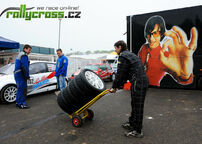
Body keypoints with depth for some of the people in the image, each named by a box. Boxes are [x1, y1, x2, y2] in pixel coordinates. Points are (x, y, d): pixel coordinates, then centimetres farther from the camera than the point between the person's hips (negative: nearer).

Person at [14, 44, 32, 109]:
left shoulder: (20, 55, 20)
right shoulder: (24, 56, -13)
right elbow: (25, 67, -21)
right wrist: (27, 76, -13)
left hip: (17, 75, 10)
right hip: (21, 75, -10)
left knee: (20, 89, 16)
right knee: (23, 89, -6)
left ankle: (18, 103, 25)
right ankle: (22, 104, -2)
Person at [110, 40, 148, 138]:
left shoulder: (123, 57, -9)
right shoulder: (130, 55, 23)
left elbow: (120, 74, -9)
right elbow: (126, 73, 24)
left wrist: (114, 87, 2)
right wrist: (120, 85, 24)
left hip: (138, 83, -10)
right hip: (142, 81, 10)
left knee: (137, 106, -1)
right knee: (134, 104, 20)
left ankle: (138, 131, 11)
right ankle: (132, 124, 35)